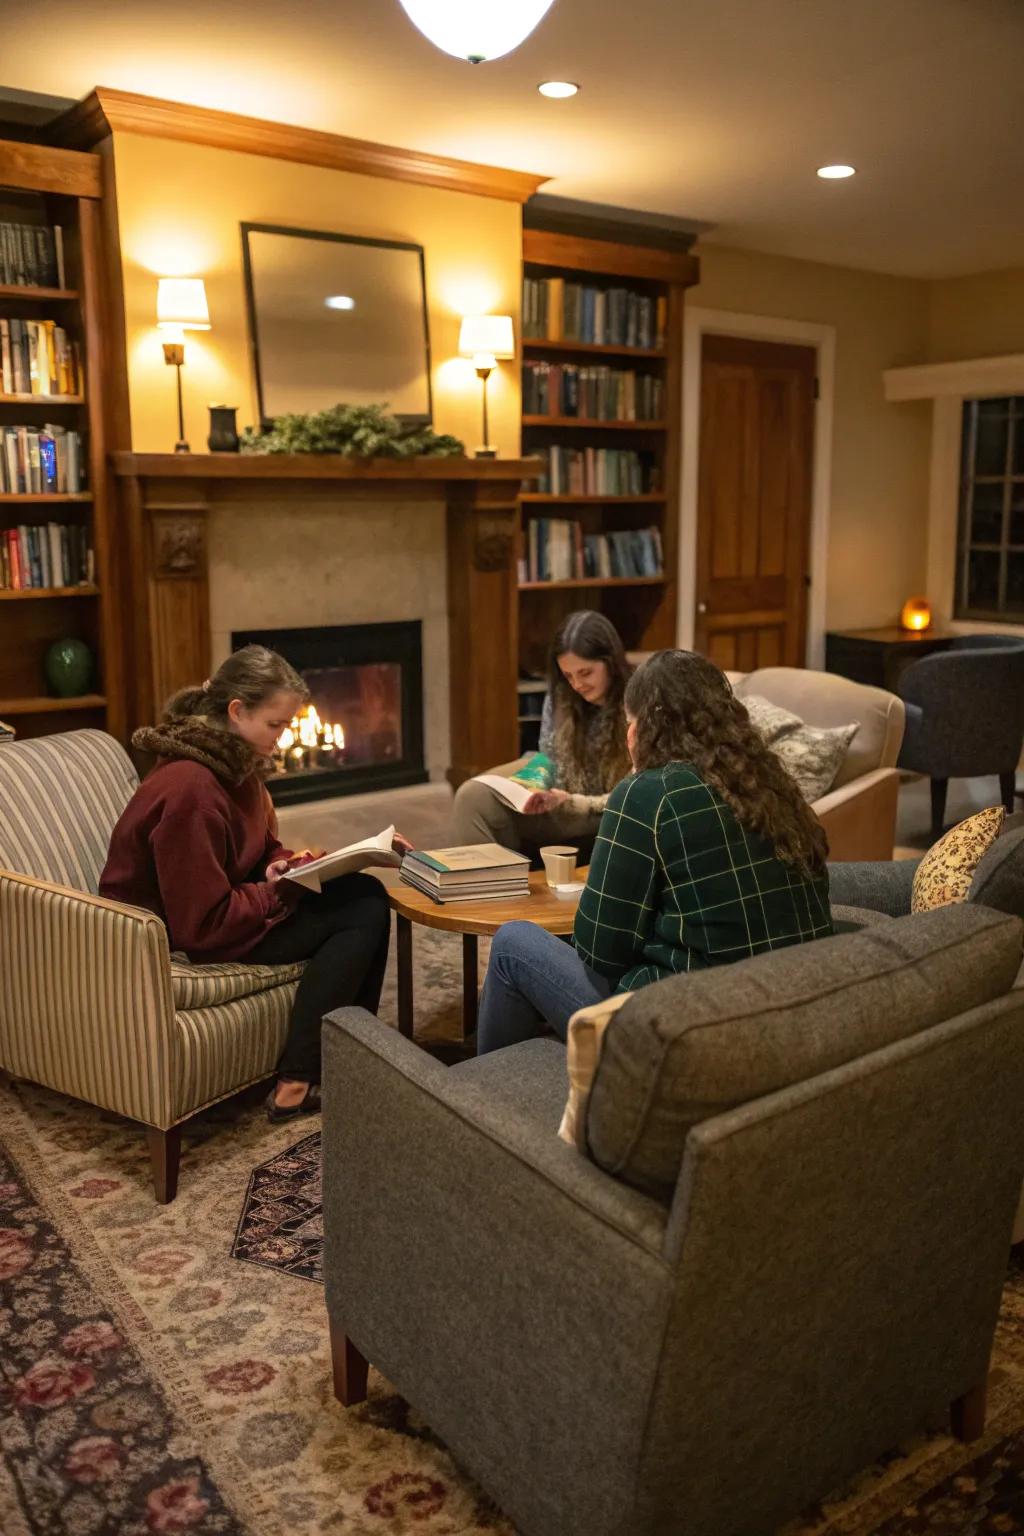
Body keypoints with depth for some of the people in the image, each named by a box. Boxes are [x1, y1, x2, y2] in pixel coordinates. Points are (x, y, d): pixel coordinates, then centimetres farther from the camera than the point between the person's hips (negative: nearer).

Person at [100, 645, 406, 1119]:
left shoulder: (236, 767, 2)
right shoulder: (189, 789, -27)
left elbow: (264, 850, 15)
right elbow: (204, 924, -26)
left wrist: (290, 867, -7)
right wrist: (282, 889, -16)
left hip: (228, 906, 9)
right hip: (176, 938, -9)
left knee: (366, 897, -5)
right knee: (361, 913, -16)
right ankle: (296, 1085, -11)